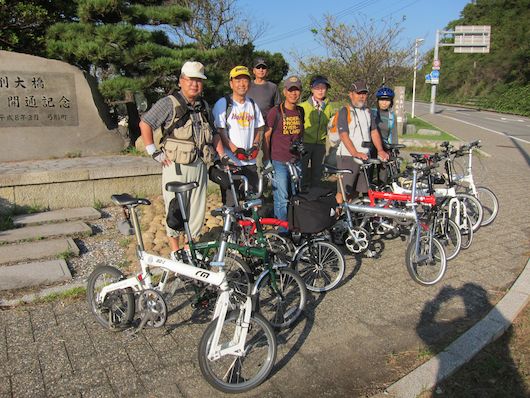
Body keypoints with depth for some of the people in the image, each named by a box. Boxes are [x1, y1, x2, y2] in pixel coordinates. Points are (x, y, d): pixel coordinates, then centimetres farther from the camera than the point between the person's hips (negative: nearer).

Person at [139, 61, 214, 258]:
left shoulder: (204, 106, 12)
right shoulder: (169, 103, -7)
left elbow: (212, 133, 23)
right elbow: (145, 124, -6)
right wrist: (154, 152, -8)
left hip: (199, 166, 6)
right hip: (176, 166, -5)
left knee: (197, 209, 10)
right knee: (175, 210, 3)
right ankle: (175, 249, 18)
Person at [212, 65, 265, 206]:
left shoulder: (253, 105, 13)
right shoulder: (223, 103, -3)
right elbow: (218, 132, -8)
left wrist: (255, 146, 1)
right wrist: (235, 149, -17)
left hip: (250, 161, 5)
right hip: (230, 162, -5)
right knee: (230, 203, -2)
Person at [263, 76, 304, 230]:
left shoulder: (300, 111, 9)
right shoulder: (275, 112, -7)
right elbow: (266, 136, -4)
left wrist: (299, 143, 10)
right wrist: (266, 160, -7)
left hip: (296, 161, 5)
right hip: (279, 161, -5)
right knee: (282, 200, -3)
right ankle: (282, 231, 9)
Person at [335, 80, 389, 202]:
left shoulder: (367, 112, 18)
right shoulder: (345, 111, -5)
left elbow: (374, 132, 14)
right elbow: (344, 135, -14)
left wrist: (380, 150, -1)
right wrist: (355, 153, -24)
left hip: (364, 156, 6)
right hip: (348, 156, -6)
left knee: (356, 191, 10)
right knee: (344, 192, -7)